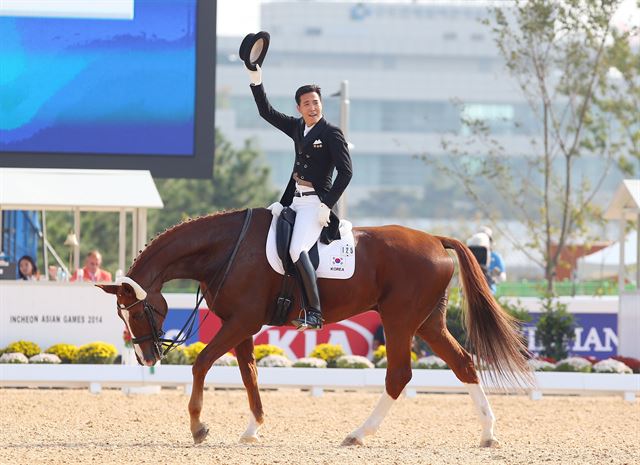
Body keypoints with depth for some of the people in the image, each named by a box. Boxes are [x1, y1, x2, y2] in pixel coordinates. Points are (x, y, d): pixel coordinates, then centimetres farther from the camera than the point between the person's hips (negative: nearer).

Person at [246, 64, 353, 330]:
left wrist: (328, 205, -18)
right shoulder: (298, 128, 12)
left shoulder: (331, 134, -9)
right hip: (295, 201, 9)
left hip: (315, 203, -9)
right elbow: (267, 113, 16)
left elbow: (345, 171, -13)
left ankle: (314, 313, -30)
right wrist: (256, 82, 4)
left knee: (297, 249, -26)